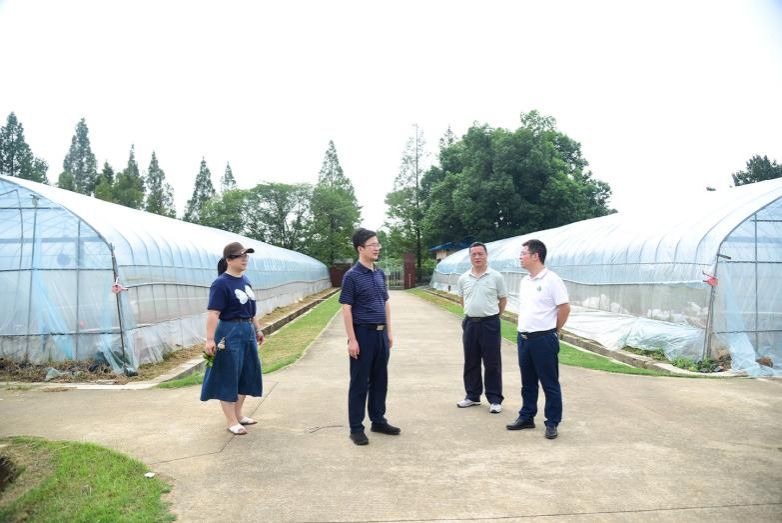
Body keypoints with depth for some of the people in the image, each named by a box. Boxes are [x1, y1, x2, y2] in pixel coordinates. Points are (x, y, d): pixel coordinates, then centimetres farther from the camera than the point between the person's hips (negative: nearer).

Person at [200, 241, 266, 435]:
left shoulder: (245, 280, 8)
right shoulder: (221, 284, -16)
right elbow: (213, 313, -21)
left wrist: (257, 329, 22)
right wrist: (210, 339, -26)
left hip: (247, 332, 9)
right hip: (230, 333, -8)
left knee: (246, 374, 16)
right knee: (228, 377, 3)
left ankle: (238, 414, 32)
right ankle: (231, 421, 14)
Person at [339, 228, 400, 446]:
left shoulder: (380, 274, 10)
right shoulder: (352, 276, -11)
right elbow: (346, 309, -13)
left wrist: (389, 332, 13)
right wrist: (352, 339, -17)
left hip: (381, 333, 7)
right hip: (363, 333, -7)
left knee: (380, 380, 15)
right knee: (359, 383, 2)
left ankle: (379, 421, 28)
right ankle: (356, 428, 12)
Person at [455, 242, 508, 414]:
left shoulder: (496, 277, -6)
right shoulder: (463, 278, 4)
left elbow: (503, 299, 4)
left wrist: (492, 315, 8)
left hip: (490, 323, -4)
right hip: (470, 323, 4)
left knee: (492, 363, 1)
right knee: (471, 362, 11)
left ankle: (495, 399, 10)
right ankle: (472, 396, 24)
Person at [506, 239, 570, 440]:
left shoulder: (551, 280, -13)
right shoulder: (524, 281, 10)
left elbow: (564, 308, -11)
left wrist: (553, 331, -2)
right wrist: (524, 329, 15)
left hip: (543, 339, -7)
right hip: (523, 338, 8)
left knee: (550, 384, 4)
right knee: (528, 383, 16)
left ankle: (552, 423, 14)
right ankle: (526, 417, 28)